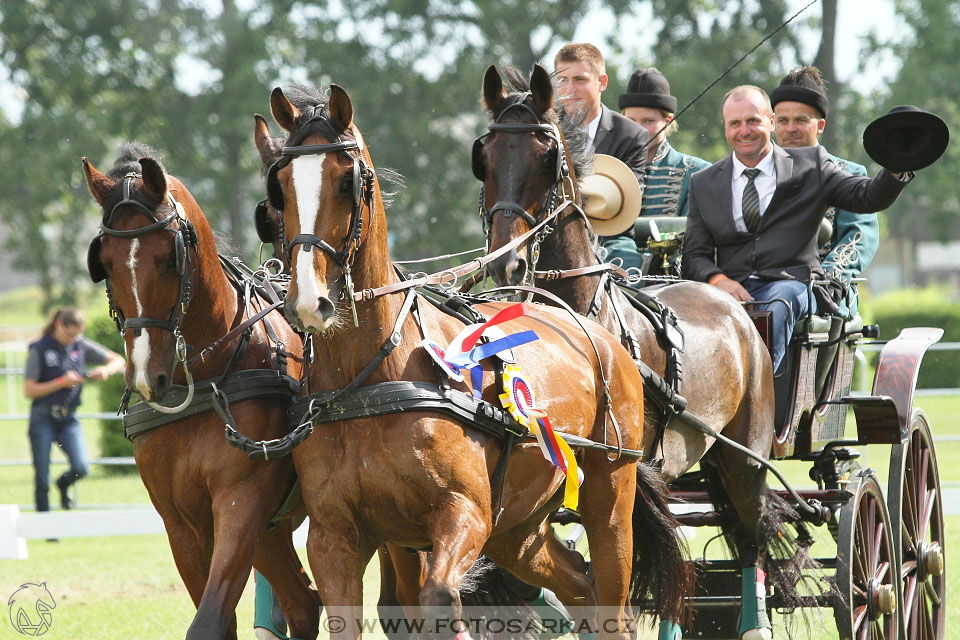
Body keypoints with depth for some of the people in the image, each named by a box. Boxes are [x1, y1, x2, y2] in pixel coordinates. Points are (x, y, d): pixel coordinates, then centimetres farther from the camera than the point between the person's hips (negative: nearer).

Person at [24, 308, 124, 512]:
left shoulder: (81, 346, 3)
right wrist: (62, 382, -18)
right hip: (43, 419, -3)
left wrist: (106, 370, -13)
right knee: (42, 480, -2)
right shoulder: (39, 350, -7)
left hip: (68, 419, 3)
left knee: (81, 467, -17)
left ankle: (63, 484, 17)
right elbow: (29, 391, -10)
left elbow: (118, 360, 10)